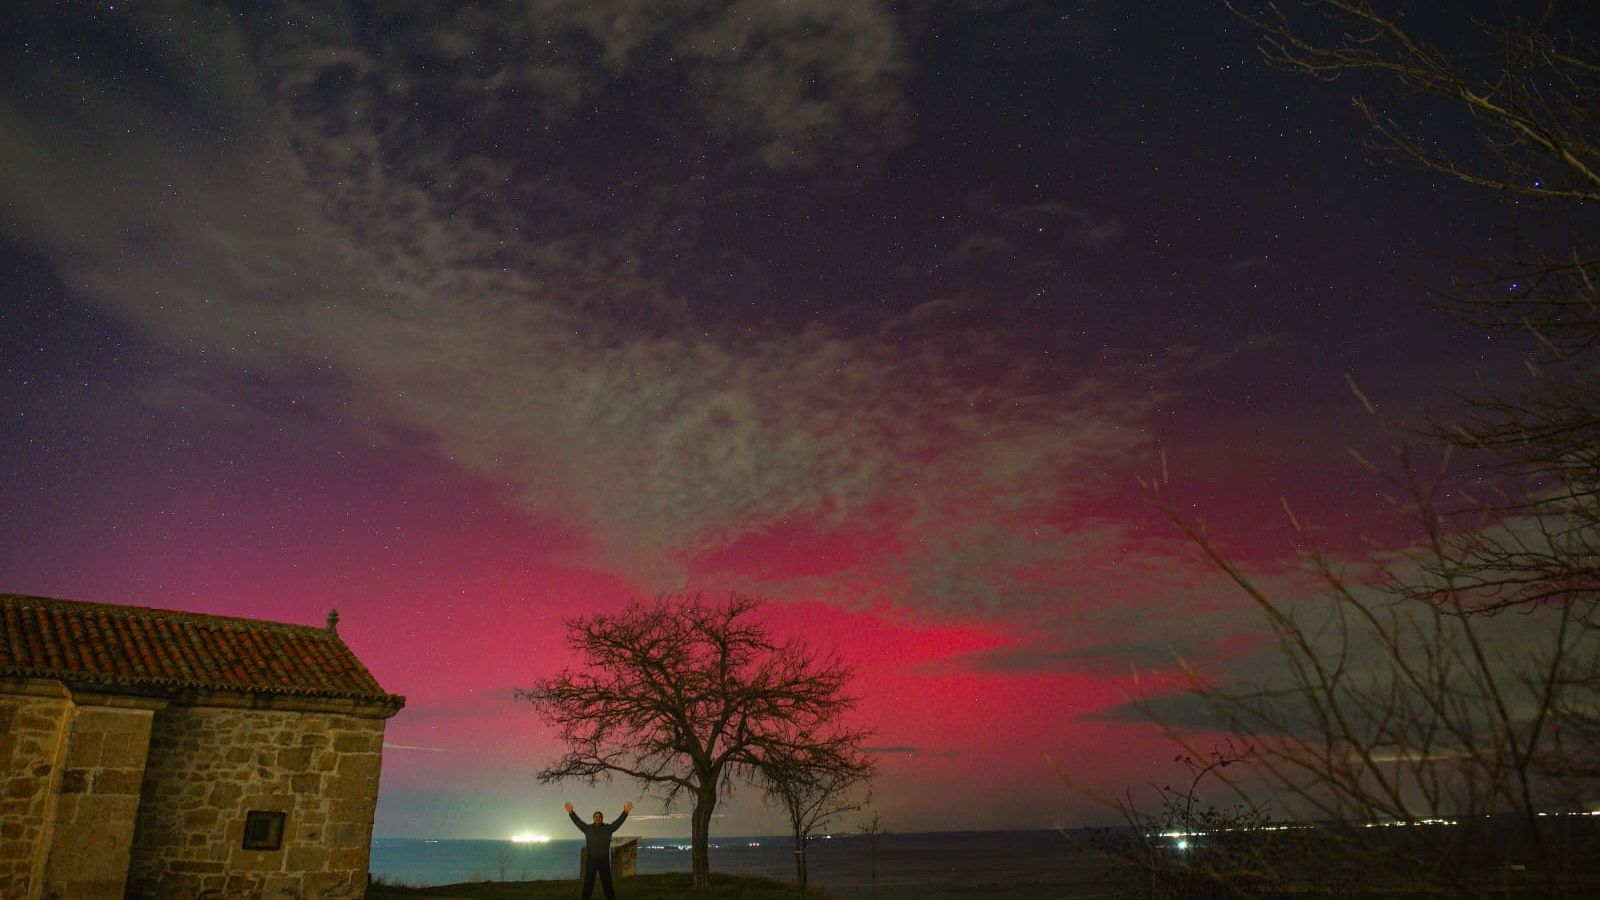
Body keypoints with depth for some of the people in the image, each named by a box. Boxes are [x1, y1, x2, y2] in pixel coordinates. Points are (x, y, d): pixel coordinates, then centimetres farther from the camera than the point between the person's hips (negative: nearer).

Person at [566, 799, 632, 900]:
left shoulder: (608, 828, 1)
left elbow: (619, 821, -8)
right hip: (591, 861, 1)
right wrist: (571, 813, -17)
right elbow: (578, 821, -2)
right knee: (588, 884, 6)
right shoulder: (588, 828, 4)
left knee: (607, 884, 4)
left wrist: (625, 813, -23)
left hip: (604, 861, -1)